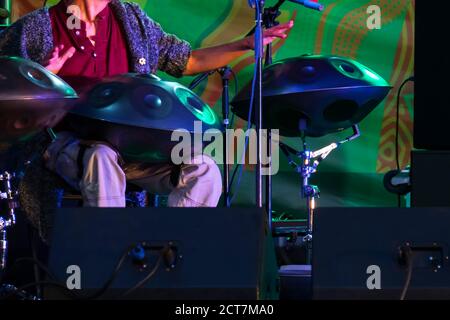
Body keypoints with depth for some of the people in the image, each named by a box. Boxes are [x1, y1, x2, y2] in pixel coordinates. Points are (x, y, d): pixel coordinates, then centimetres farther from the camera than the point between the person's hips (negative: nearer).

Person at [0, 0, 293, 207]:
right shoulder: (37, 28, 0)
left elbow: (188, 61, 19)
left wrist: (248, 44, 10)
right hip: (64, 145, -4)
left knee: (204, 171, -17)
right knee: (101, 157, -39)